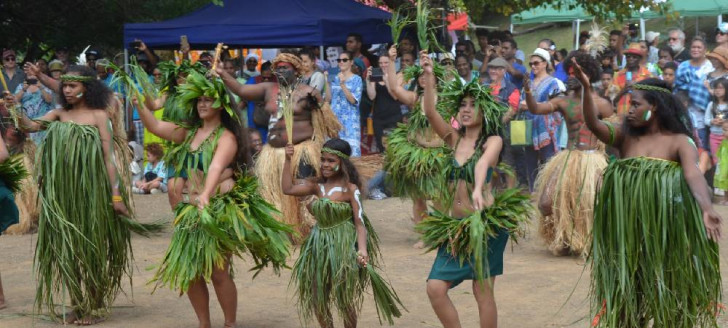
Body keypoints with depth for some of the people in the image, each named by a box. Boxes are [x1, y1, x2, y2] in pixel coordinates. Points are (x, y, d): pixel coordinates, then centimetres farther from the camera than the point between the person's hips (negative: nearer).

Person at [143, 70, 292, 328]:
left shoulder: (226, 137, -9)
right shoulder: (189, 133, 13)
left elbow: (217, 166, -26)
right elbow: (156, 127, 9)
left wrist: (206, 195, -42)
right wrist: (139, 104, -6)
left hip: (222, 210, -7)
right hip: (194, 210, 7)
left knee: (218, 273, -7)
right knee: (188, 271, 6)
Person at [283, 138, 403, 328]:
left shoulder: (350, 189, -11)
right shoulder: (318, 187, 4)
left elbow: (360, 222, -13)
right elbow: (288, 189, 1)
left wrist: (362, 249, -26)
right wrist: (288, 161, -3)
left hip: (343, 247, -6)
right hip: (320, 247, 6)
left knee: (345, 300, 3)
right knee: (317, 300, 9)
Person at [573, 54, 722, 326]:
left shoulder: (679, 141, -7)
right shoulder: (626, 136, 5)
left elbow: (693, 174, -23)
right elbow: (593, 125, -10)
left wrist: (706, 208, -42)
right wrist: (586, 90, -26)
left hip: (665, 226, -4)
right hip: (626, 226, 4)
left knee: (664, 288, 6)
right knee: (627, 286, 10)